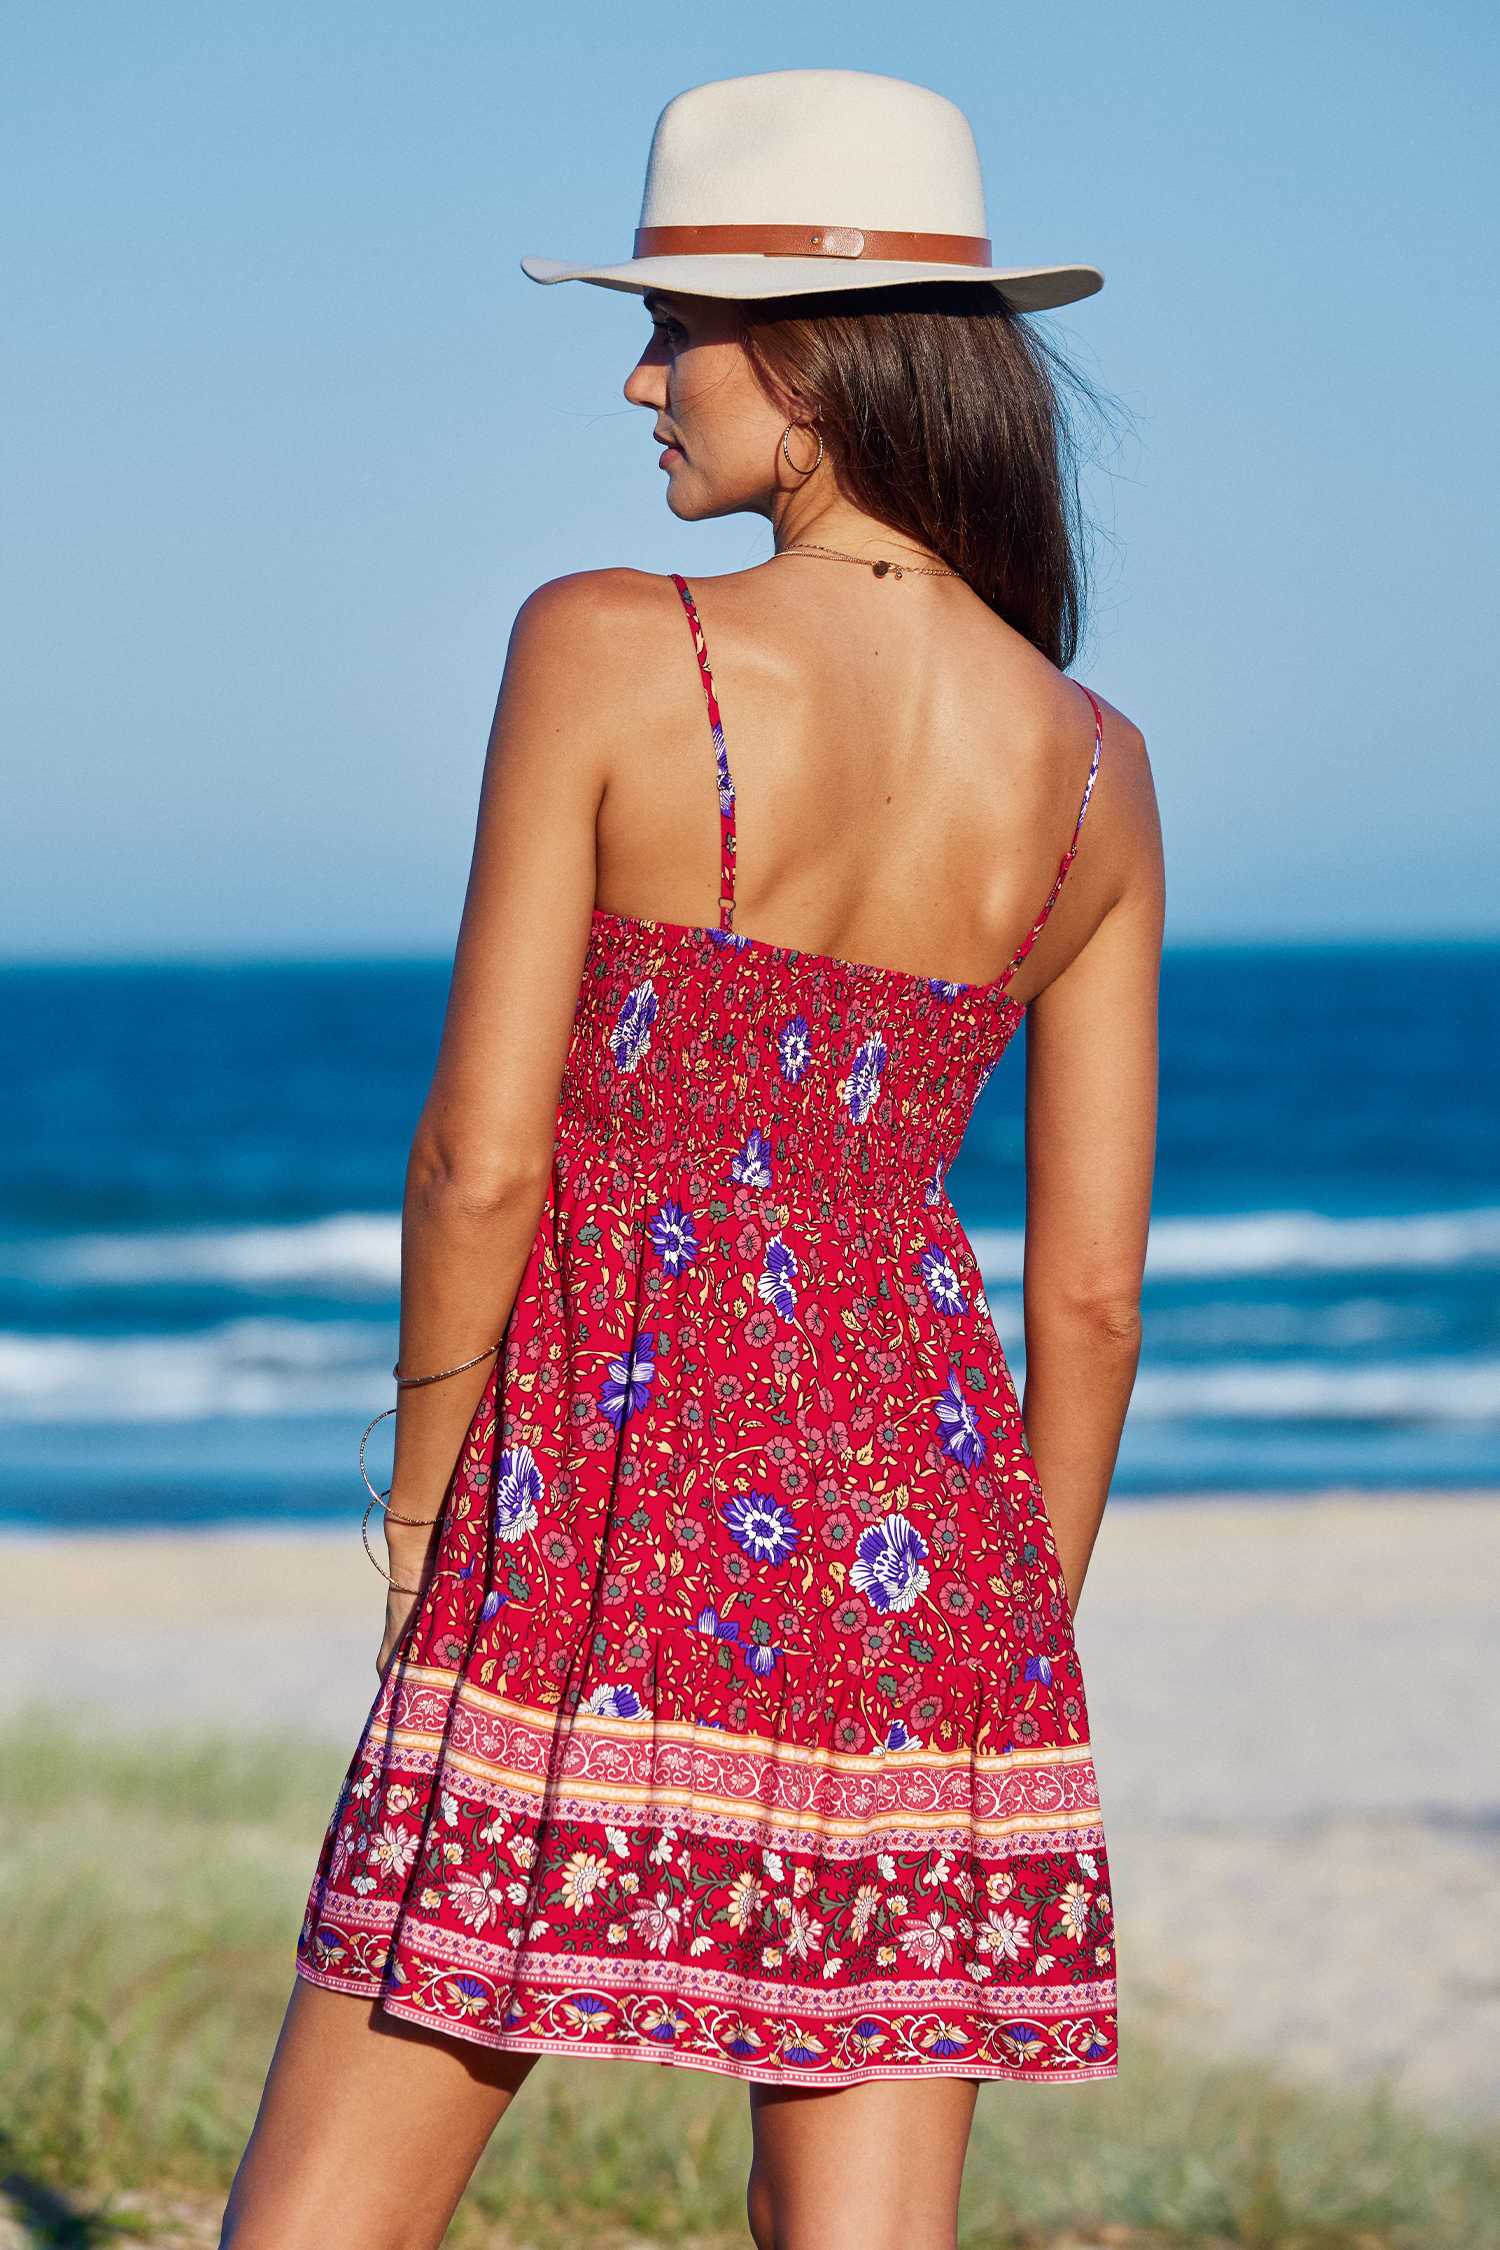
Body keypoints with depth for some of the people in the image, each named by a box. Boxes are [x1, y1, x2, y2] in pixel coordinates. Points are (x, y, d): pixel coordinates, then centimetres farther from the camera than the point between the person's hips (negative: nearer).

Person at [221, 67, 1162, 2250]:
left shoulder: (606, 651, -9)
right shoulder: (1093, 771, 3)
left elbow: (483, 1154, -11)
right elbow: (1093, 1292, 5)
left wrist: (422, 1507, 4)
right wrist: (1016, 1636, 17)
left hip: (616, 1500, -4)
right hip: (922, 1514, 4)